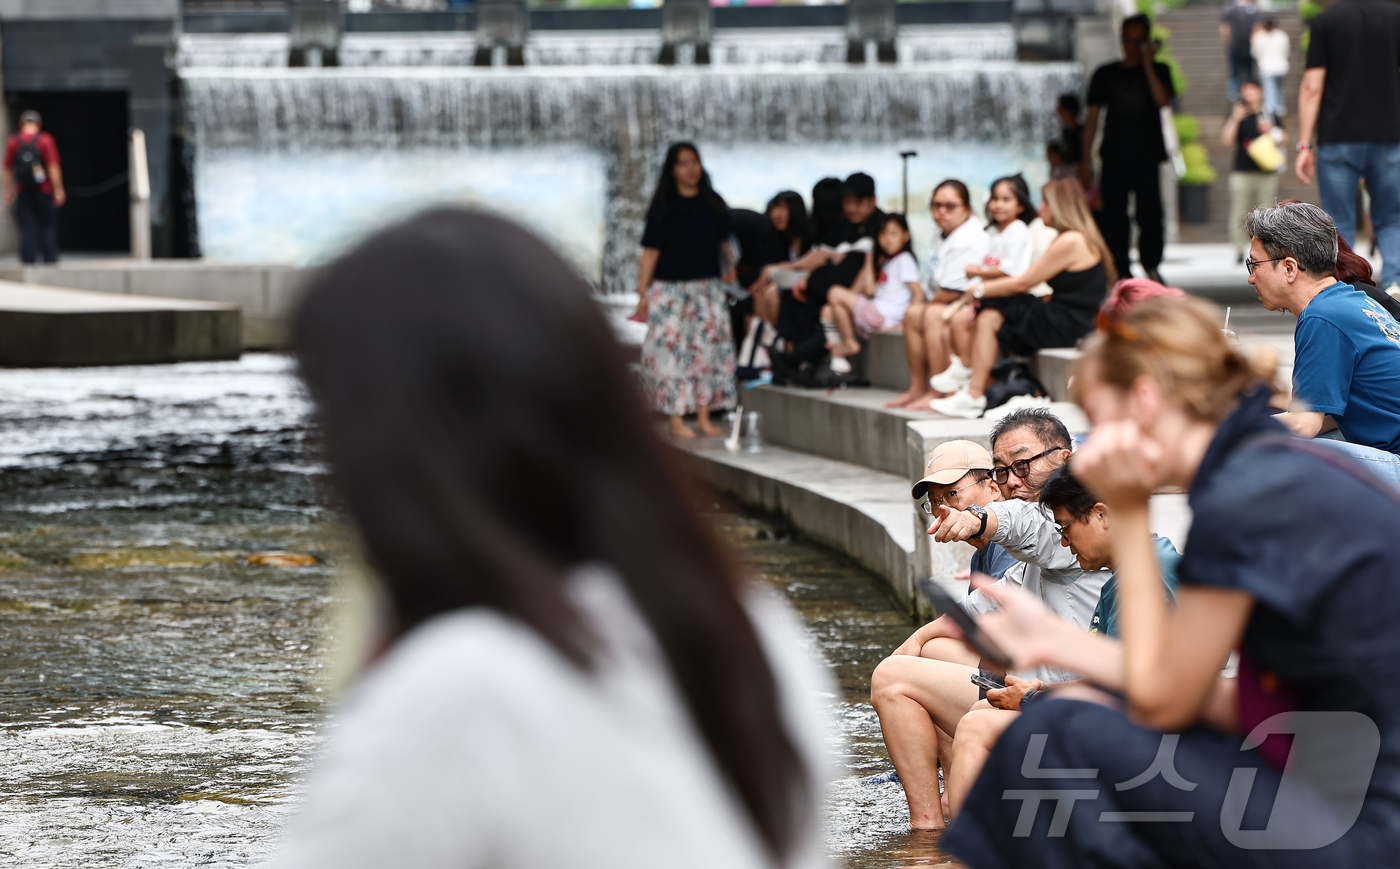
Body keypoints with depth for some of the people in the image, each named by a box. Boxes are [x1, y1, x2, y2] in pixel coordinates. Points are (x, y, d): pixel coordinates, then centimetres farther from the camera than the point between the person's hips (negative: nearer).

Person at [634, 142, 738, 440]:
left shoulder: (713, 203, 9)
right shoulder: (664, 207, -2)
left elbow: (726, 241, 17)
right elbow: (650, 251, -4)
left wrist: (730, 266, 1)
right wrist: (642, 292, -7)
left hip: (708, 288, 4)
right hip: (670, 289, -4)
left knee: (709, 348, 1)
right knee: (672, 350, -6)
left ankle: (704, 416, 7)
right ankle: (676, 420, -2)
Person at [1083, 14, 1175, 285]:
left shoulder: (1158, 71, 9)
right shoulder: (1105, 74, 11)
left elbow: (1163, 100, -11)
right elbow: (1093, 116, 12)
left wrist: (1147, 63, -12)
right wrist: (1085, 160, 7)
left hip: (1147, 158, -1)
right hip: (1114, 158, 1)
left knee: (1150, 216, -9)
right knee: (1113, 217, -4)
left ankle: (1151, 265, 9)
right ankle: (1120, 272, 1)